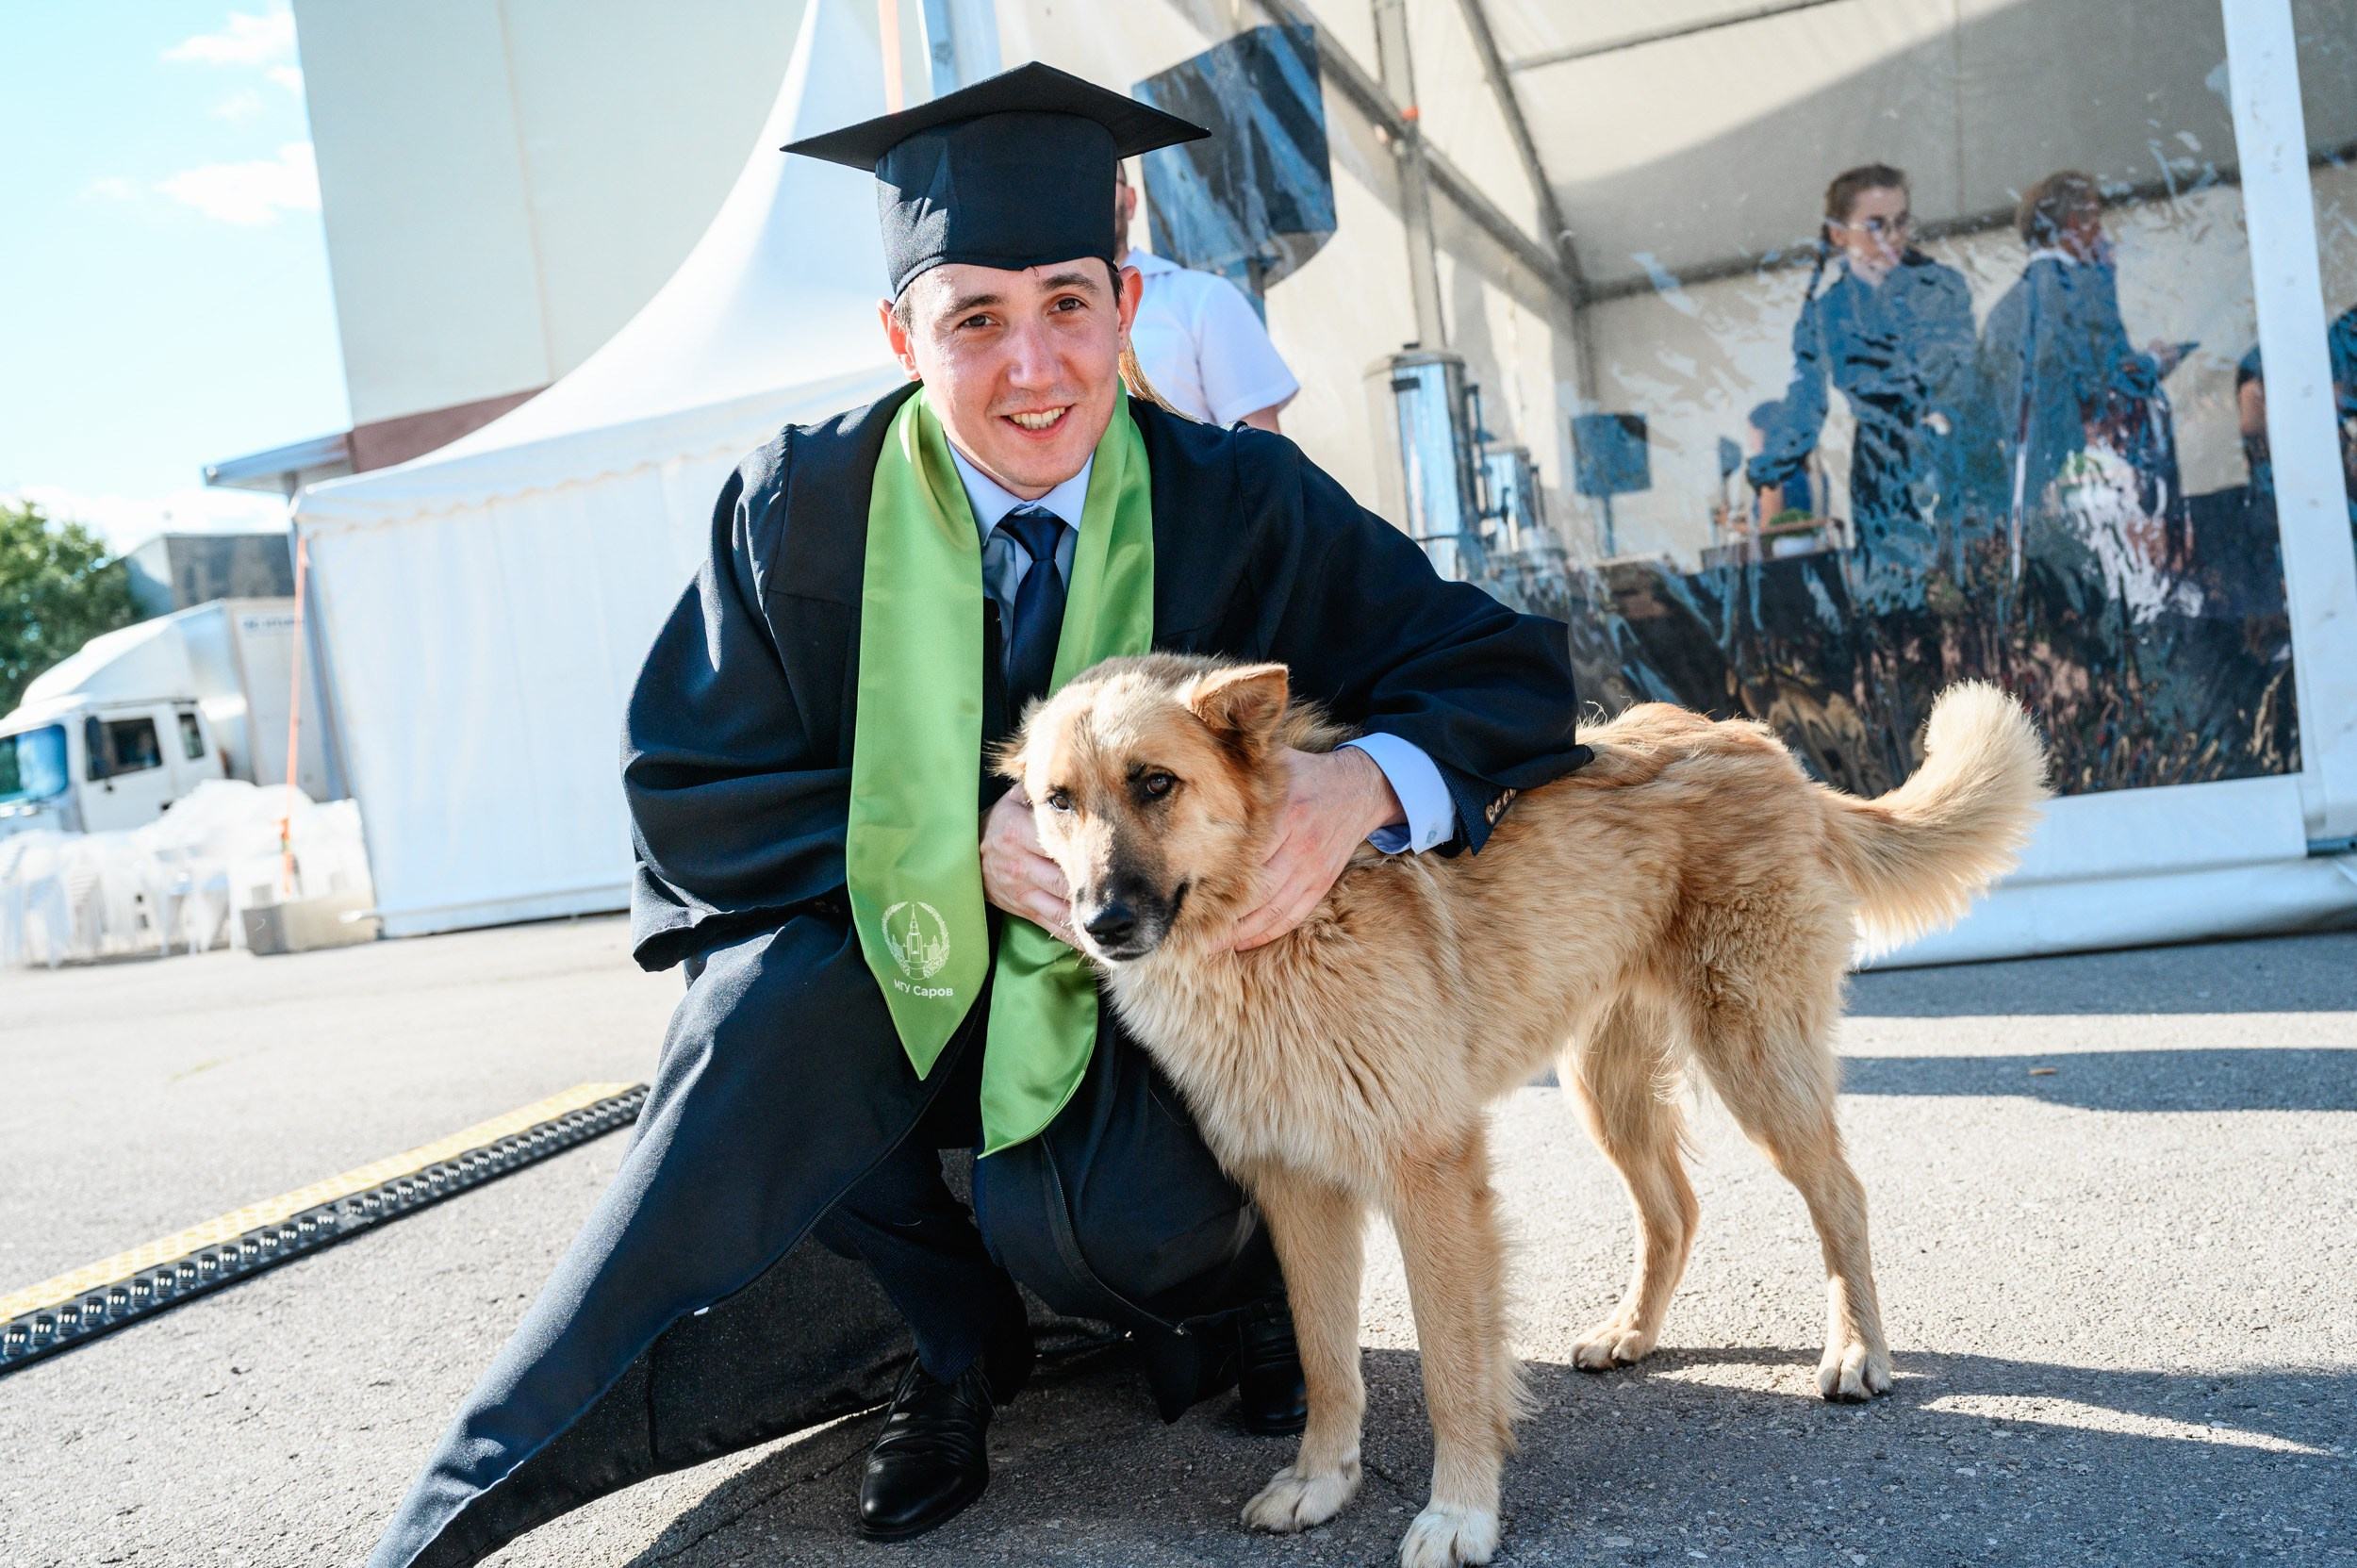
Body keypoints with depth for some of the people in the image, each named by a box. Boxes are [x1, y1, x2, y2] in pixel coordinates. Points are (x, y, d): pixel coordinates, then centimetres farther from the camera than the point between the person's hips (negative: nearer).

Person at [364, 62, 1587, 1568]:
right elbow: (687, 792, -10)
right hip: (885, 958, 2)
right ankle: (947, 1343, -3)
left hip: (1131, 981, -1)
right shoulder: (805, 503, -14)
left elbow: (1504, 670, -13)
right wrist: (958, 850, -26)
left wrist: (1364, 781, -37)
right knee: (765, 1016, -30)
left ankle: (1226, 1284, 9)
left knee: (1078, 1210, -29)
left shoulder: (1236, 500, -14)